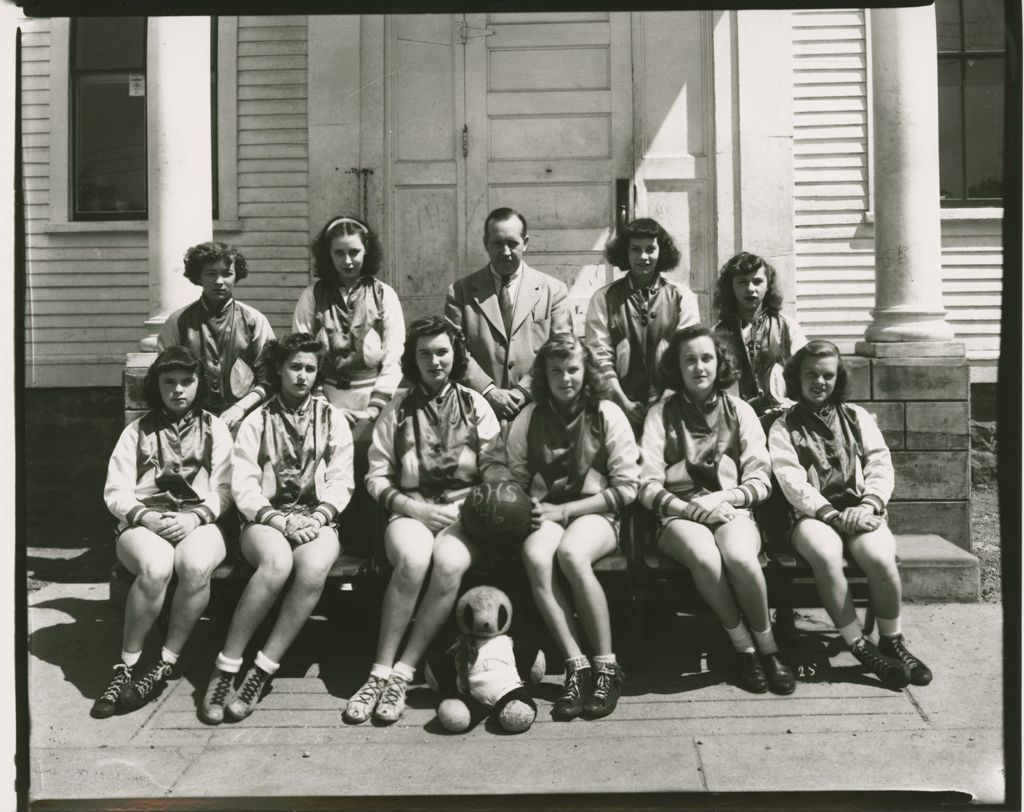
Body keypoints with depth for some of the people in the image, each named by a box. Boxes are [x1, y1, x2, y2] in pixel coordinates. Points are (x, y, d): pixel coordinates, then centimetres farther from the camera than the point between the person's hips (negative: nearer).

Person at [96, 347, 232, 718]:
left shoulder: (215, 428, 15)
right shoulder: (137, 430, 16)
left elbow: (223, 489, 5)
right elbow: (115, 491, 7)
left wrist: (195, 517, -14)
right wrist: (144, 516, -12)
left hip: (198, 523, 0)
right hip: (143, 522, 0)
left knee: (196, 565, -36)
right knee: (155, 568, -35)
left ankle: (163, 666, -21)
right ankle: (126, 667, -20)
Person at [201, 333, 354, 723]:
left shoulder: (333, 419, 14)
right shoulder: (257, 421, 11)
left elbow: (341, 479, 6)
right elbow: (243, 484, 1)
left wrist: (317, 518, -12)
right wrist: (277, 519, -15)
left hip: (318, 520, 1)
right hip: (266, 519, -1)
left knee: (314, 567, -35)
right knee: (277, 562, -36)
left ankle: (261, 673, -26)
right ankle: (225, 669, -25)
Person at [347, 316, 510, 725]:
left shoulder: (475, 405, 13)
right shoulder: (397, 409, 11)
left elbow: (495, 467, 7)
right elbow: (376, 476, 7)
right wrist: (411, 506, -9)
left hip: (465, 511, 0)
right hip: (410, 510, 0)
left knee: (449, 562, -33)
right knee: (413, 558, -34)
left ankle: (400, 673, -23)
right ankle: (381, 672, -23)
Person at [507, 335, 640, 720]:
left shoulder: (607, 414, 2)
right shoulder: (528, 419, 8)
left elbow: (625, 488, -3)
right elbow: (515, 482, 8)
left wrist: (564, 510, -10)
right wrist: (532, 509, -16)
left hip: (595, 515, -2)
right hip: (546, 516, 2)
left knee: (571, 553, -35)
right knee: (534, 555, -32)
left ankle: (606, 667, -21)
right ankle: (577, 667, -25)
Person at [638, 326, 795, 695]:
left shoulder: (739, 411, 9)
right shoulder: (661, 414, 5)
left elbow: (759, 480, 5)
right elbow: (648, 485, -2)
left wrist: (722, 498, -13)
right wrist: (691, 509, -16)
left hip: (732, 511, 1)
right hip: (679, 515, -1)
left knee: (739, 557, -33)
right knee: (705, 557, -34)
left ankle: (767, 645, -9)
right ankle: (745, 648, -13)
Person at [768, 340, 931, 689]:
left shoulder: (857, 417, 16)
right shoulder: (784, 428, 8)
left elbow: (881, 465, 6)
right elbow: (792, 481, -5)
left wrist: (868, 505, -14)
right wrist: (832, 515, -18)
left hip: (859, 511, 2)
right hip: (812, 515, -2)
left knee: (881, 557, -31)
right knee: (827, 555, -36)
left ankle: (892, 642, -7)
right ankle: (862, 648, -20)